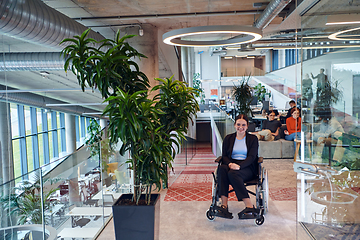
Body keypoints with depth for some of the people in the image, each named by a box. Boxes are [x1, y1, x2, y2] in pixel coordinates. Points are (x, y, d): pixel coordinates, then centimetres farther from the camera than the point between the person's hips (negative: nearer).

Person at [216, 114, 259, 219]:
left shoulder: (253, 139, 9)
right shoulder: (228, 138, 17)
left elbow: (252, 157, -4)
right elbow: (224, 156, 9)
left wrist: (239, 166, -23)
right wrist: (230, 164, -16)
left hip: (247, 167, -3)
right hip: (231, 165, 3)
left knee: (232, 174, -36)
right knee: (222, 168, -33)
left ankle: (249, 206, -34)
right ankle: (224, 205, -39)